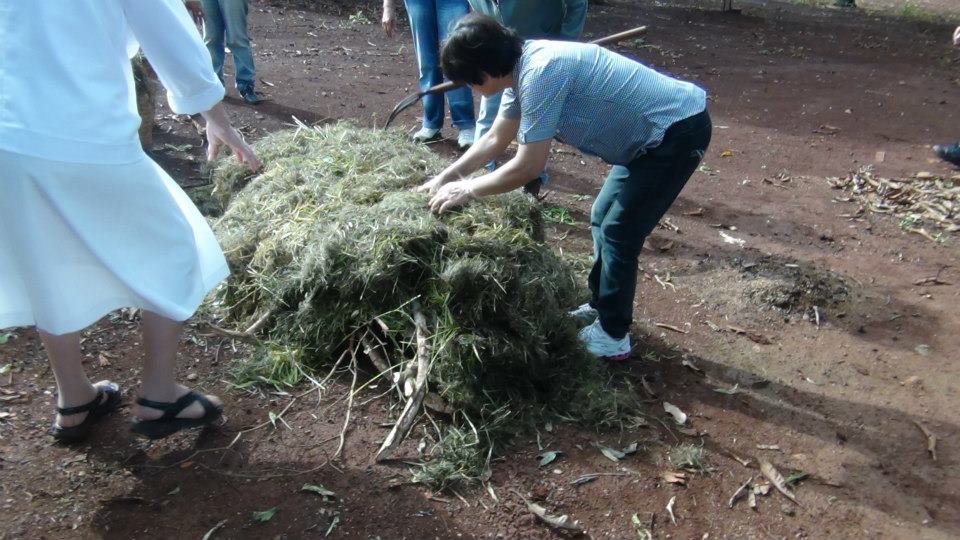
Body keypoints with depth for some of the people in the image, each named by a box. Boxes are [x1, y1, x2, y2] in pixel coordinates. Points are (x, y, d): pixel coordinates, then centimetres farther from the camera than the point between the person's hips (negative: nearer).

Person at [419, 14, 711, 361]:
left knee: (618, 234, -3)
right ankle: (600, 308, 32)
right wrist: (446, 177, 12)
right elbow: (495, 140, 14)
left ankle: (612, 336, 10)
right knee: (603, 221, 17)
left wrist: (467, 189, -12)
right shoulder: (522, 67, 3)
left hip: (679, 130, -10)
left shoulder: (540, 73, -27)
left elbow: (528, 166, -24)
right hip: (654, 131, 10)